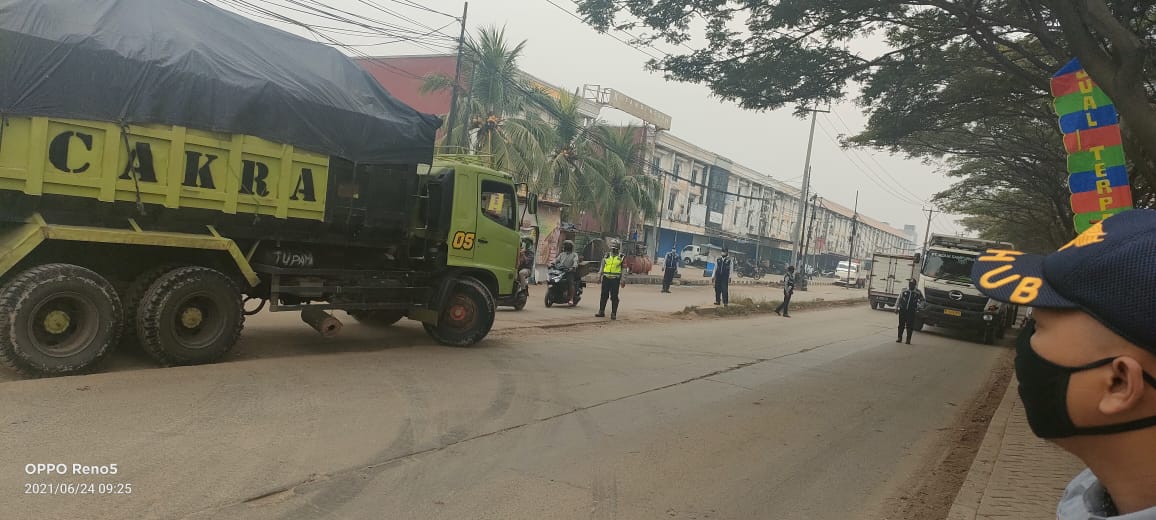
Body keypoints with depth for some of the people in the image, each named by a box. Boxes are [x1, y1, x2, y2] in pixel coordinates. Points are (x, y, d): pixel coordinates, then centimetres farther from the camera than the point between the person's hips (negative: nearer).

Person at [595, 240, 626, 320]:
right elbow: (602, 266, 15)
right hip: (606, 278, 3)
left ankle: (613, 313, 4)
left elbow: (623, 269, 5)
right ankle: (601, 312, 13)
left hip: (615, 279, -3)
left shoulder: (621, 257, 4)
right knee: (604, 296, 6)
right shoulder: (606, 256, 11)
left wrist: (622, 279, -1)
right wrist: (599, 275, 5)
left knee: (614, 297, -1)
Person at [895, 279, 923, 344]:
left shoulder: (918, 292, 2)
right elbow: (899, 299, 8)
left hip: (911, 311, -1)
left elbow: (922, 300, 13)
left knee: (910, 326, -1)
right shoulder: (904, 291, 4)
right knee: (901, 325, 7)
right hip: (902, 310, 1)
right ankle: (899, 337, 17)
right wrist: (896, 307, 3)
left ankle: (908, 339, 7)